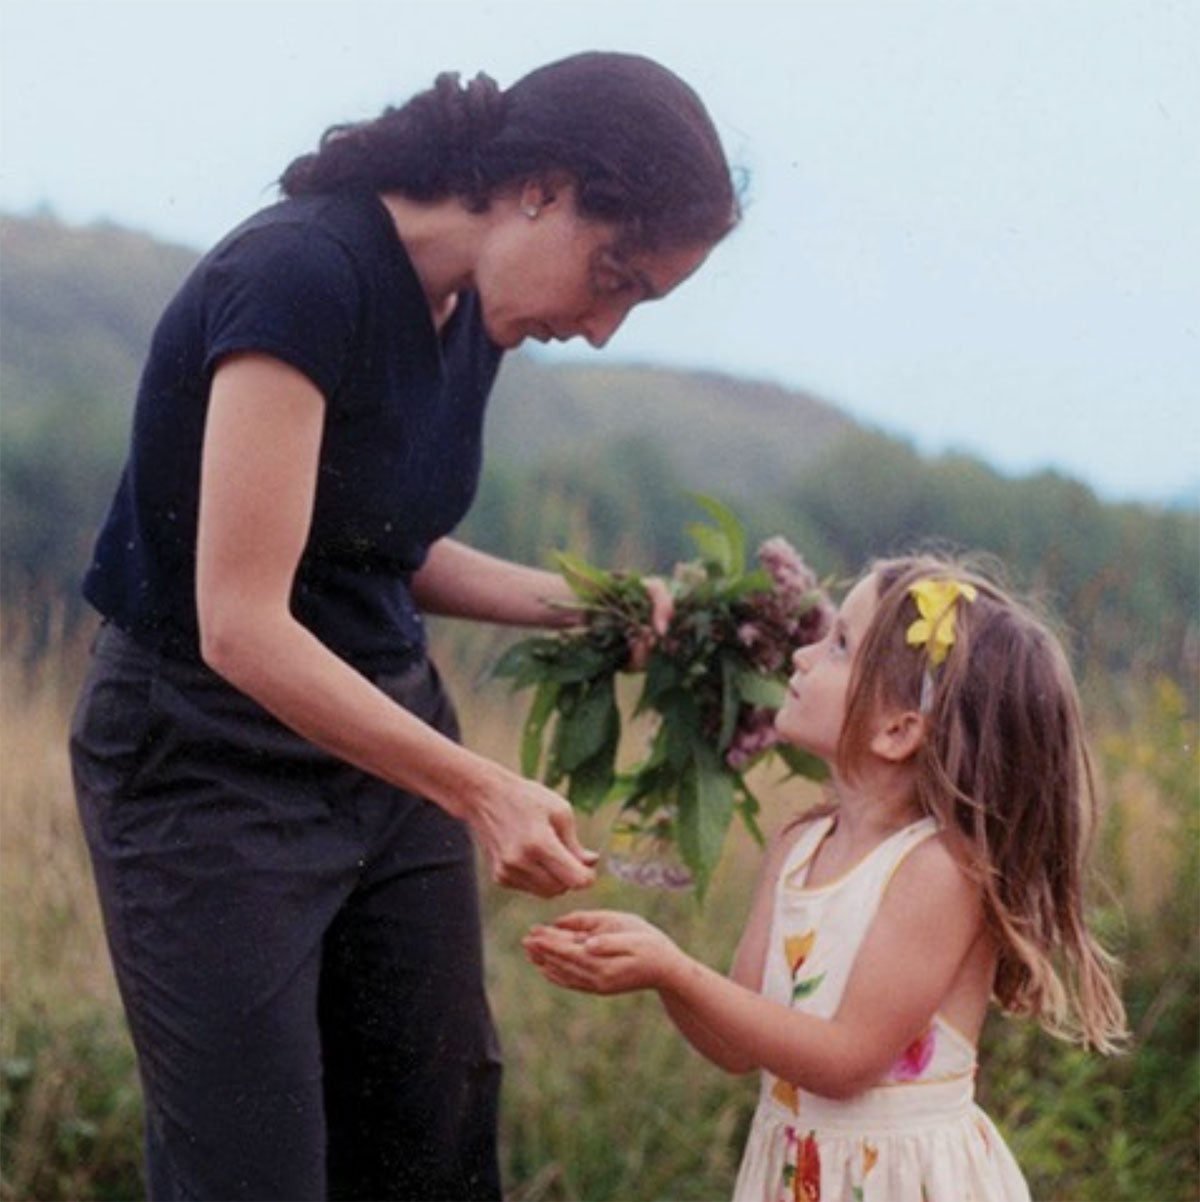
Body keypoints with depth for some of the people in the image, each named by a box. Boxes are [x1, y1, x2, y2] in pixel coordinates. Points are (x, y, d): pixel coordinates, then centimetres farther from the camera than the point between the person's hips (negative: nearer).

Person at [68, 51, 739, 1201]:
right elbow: (239, 625, -27)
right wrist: (478, 789, -27)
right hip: (211, 761, -8)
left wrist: (570, 602, -1)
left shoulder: (471, 312, 3)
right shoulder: (301, 275, -23)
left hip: (386, 738, 8)